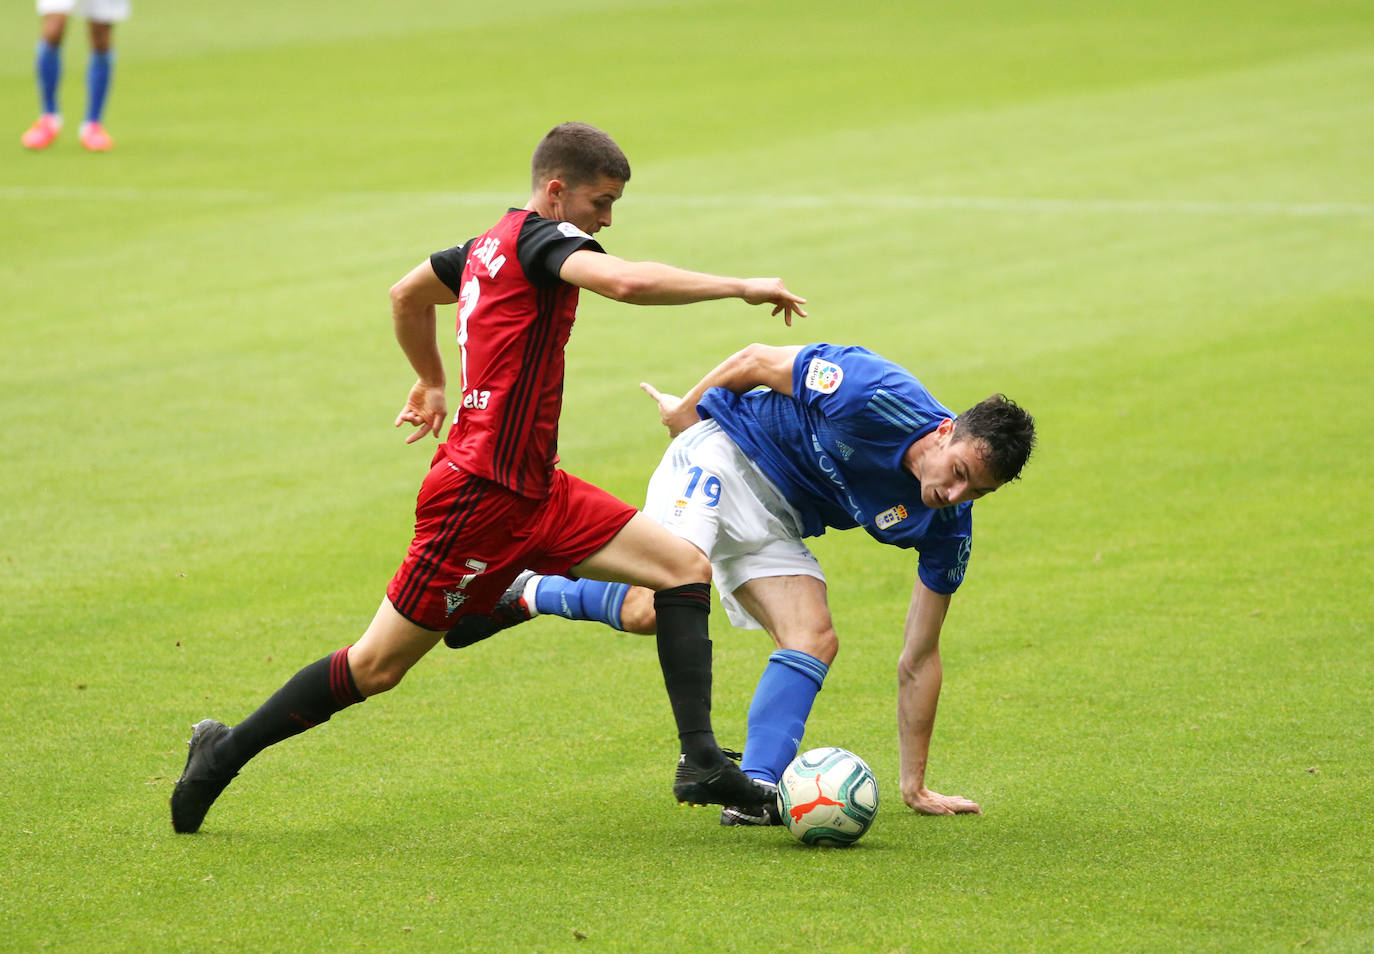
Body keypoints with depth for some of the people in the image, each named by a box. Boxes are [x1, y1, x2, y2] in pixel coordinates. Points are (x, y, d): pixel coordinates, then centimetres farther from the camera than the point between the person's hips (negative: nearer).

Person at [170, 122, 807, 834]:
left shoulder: (491, 245, 14)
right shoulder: (539, 237, -13)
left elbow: (407, 294, 32)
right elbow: (626, 282, -33)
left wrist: (432, 382, 46)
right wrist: (742, 287, -24)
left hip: (533, 489, 10)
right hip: (482, 494, -10)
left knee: (685, 567, 0)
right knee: (377, 667, -1)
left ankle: (701, 762, -5)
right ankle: (223, 754, 15)